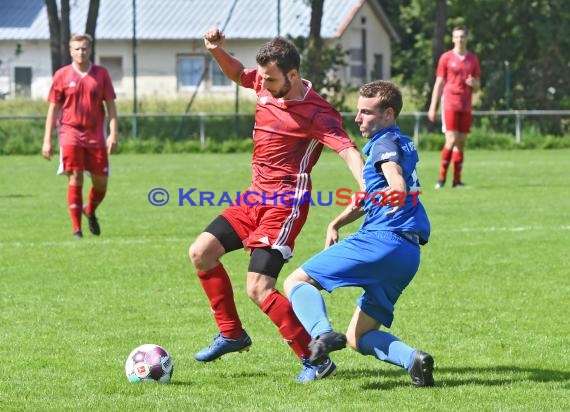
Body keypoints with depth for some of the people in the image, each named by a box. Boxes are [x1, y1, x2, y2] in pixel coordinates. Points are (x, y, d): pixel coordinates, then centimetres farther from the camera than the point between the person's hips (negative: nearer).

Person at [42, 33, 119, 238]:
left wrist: (113, 134, -5)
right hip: (70, 132, -2)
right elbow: (53, 108, 5)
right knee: (75, 180, -10)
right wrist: (47, 140, 0)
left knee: (101, 182, 4)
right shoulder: (62, 75, 2)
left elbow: (110, 105, 6)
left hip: (95, 135, 2)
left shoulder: (101, 74, 5)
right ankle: (76, 228, -3)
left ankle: (90, 212, 35)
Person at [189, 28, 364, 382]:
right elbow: (238, 74, 24)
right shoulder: (267, 84, 2)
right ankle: (232, 334, 22)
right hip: (256, 195, 8)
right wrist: (218, 51, 5)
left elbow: (347, 150, -32)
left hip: (285, 204, -8)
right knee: (201, 253, 8)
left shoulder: (316, 113, -20)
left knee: (259, 289, -16)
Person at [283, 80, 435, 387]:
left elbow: (398, 188, -23)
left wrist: (392, 199, -41)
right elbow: (368, 197, 36)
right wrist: (335, 224, 26)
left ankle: (322, 333, -32)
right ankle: (412, 359, -11)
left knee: (297, 281, -5)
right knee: (357, 337, 13)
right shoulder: (403, 145, 27)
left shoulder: (386, 143, -2)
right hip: (409, 255, 9)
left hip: (381, 239, -9)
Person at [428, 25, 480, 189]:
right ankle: (442, 177, -4)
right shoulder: (446, 58, 1)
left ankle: (457, 180, 6)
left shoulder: (473, 59, 11)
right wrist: (433, 107, -1)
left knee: (461, 142, 3)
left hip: (466, 106, 4)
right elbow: (439, 83, 2)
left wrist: (473, 83, -10)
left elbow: (477, 85, 16)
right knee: (451, 141, -13)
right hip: (450, 104, -4)